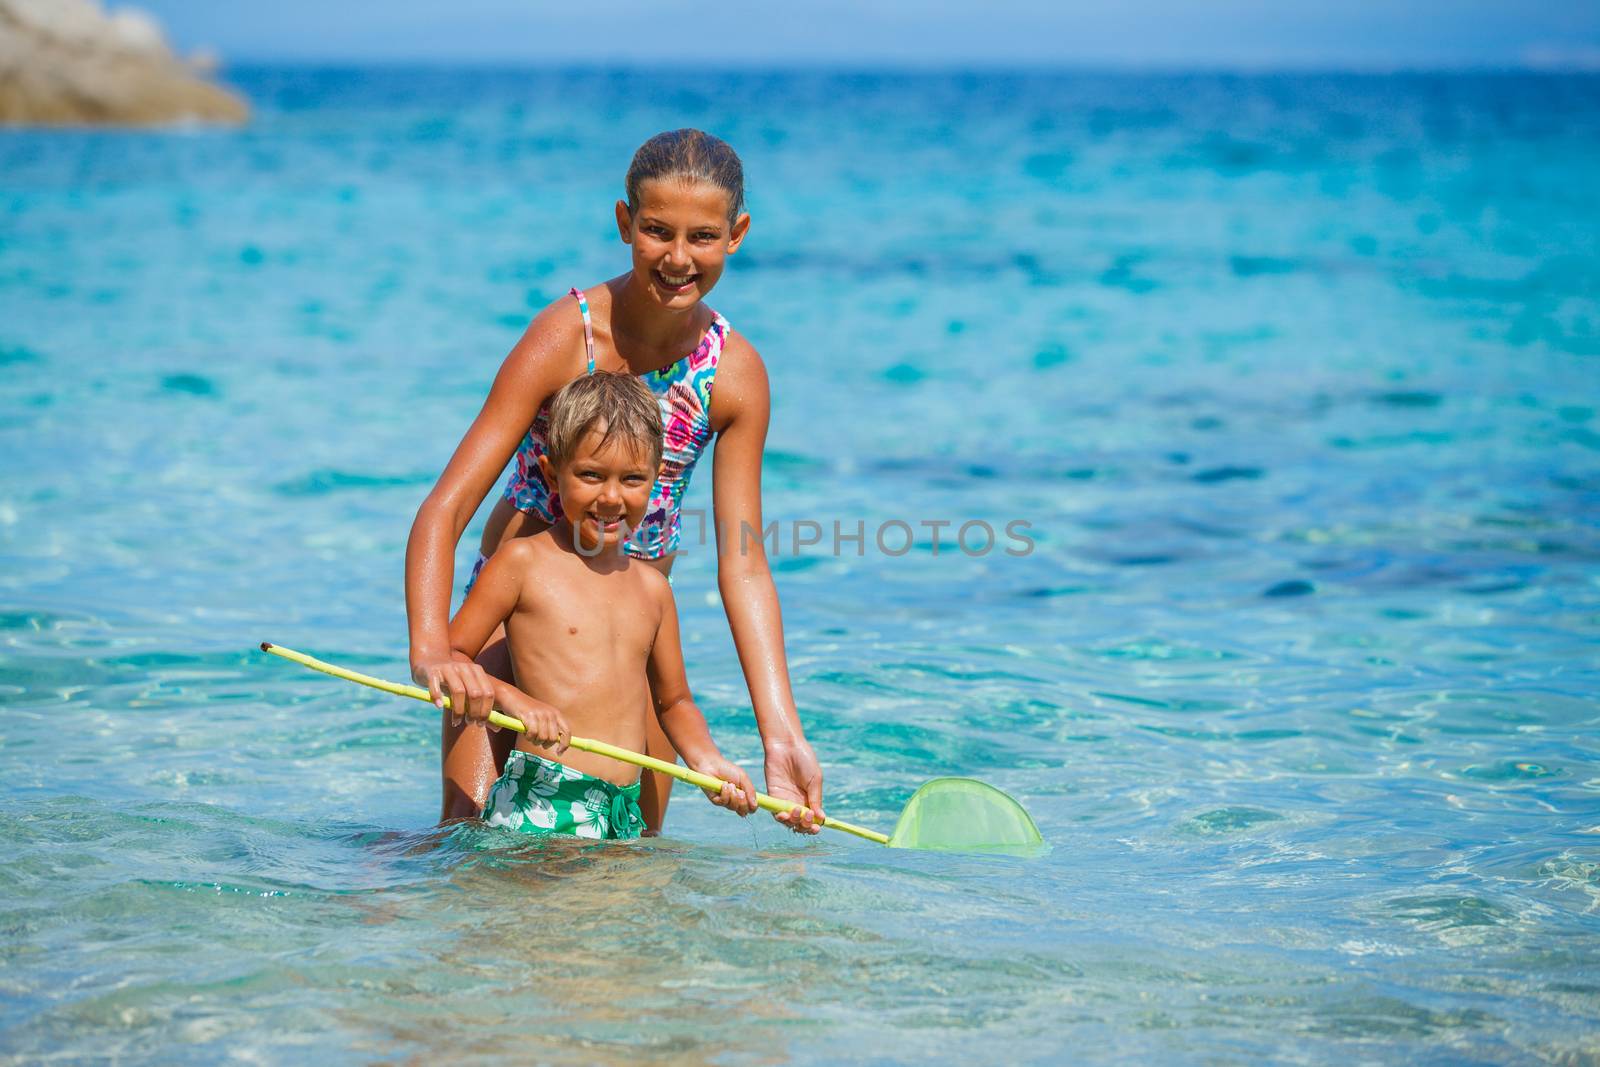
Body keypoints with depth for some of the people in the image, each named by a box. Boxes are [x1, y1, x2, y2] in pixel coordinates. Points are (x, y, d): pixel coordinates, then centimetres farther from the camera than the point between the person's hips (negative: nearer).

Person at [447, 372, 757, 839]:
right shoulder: (522, 561, -1)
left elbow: (673, 701, 26)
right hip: (541, 806, -6)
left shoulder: (652, 587, 15)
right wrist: (510, 698, -18)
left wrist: (705, 759, 7)